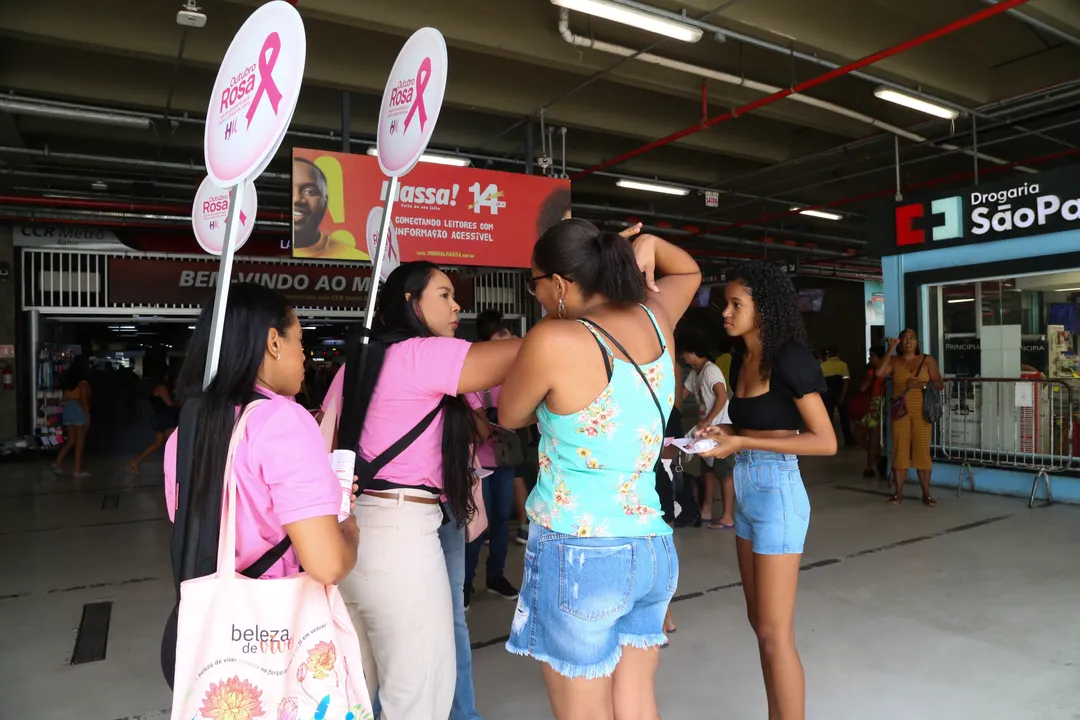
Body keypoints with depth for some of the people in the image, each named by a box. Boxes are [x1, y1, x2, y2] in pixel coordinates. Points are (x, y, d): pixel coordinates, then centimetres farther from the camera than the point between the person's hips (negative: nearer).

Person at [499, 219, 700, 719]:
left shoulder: (554, 341, -19)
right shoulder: (655, 319, 1)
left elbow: (509, 417, -1)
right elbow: (690, 271, 23)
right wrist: (647, 244, 4)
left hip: (578, 553, -6)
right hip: (653, 551, 7)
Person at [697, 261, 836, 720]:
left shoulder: (788, 359, -14)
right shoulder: (741, 358, 9)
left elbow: (825, 441, -16)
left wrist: (742, 443, -19)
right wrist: (724, 434, 2)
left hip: (776, 489, -8)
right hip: (745, 489, 9)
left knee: (775, 631, 0)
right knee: (759, 621, 16)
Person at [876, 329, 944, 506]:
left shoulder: (928, 360, 6)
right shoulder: (894, 360, 7)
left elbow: (940, 385, 4)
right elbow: (880, 373, -12)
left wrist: (922, 384, -15)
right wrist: (890, 350, -9)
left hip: (921, 412, 0)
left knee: (922, 451, -2)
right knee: (900, 450, 0)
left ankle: (926, 494, 6)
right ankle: (898, 492, 6)